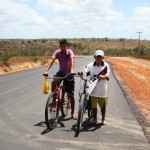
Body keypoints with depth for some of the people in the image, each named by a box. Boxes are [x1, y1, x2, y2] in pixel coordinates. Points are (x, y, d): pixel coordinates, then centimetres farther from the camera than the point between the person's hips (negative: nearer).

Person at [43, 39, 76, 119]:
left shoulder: (69, 51, -16)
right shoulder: (57, 52, -9)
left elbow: (72, 61, -33)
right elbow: (52, 61, -21)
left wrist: (72, 70, -51)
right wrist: (46, 70, -37)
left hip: (69, 74, -2)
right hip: (61, 72, 2)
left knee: (71, 95, 3)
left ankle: (72, 113, 19)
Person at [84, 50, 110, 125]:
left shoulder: (106, 66, -5)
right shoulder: (90, 65, -1)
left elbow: (107, 76, -14)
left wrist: (102, 76, -35)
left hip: (102, 90, -1)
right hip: (93, 89, 1)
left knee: (103, 106, 13)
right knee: (93, 105, 12)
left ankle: (103, 119, 31)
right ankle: (94, 118, 33)